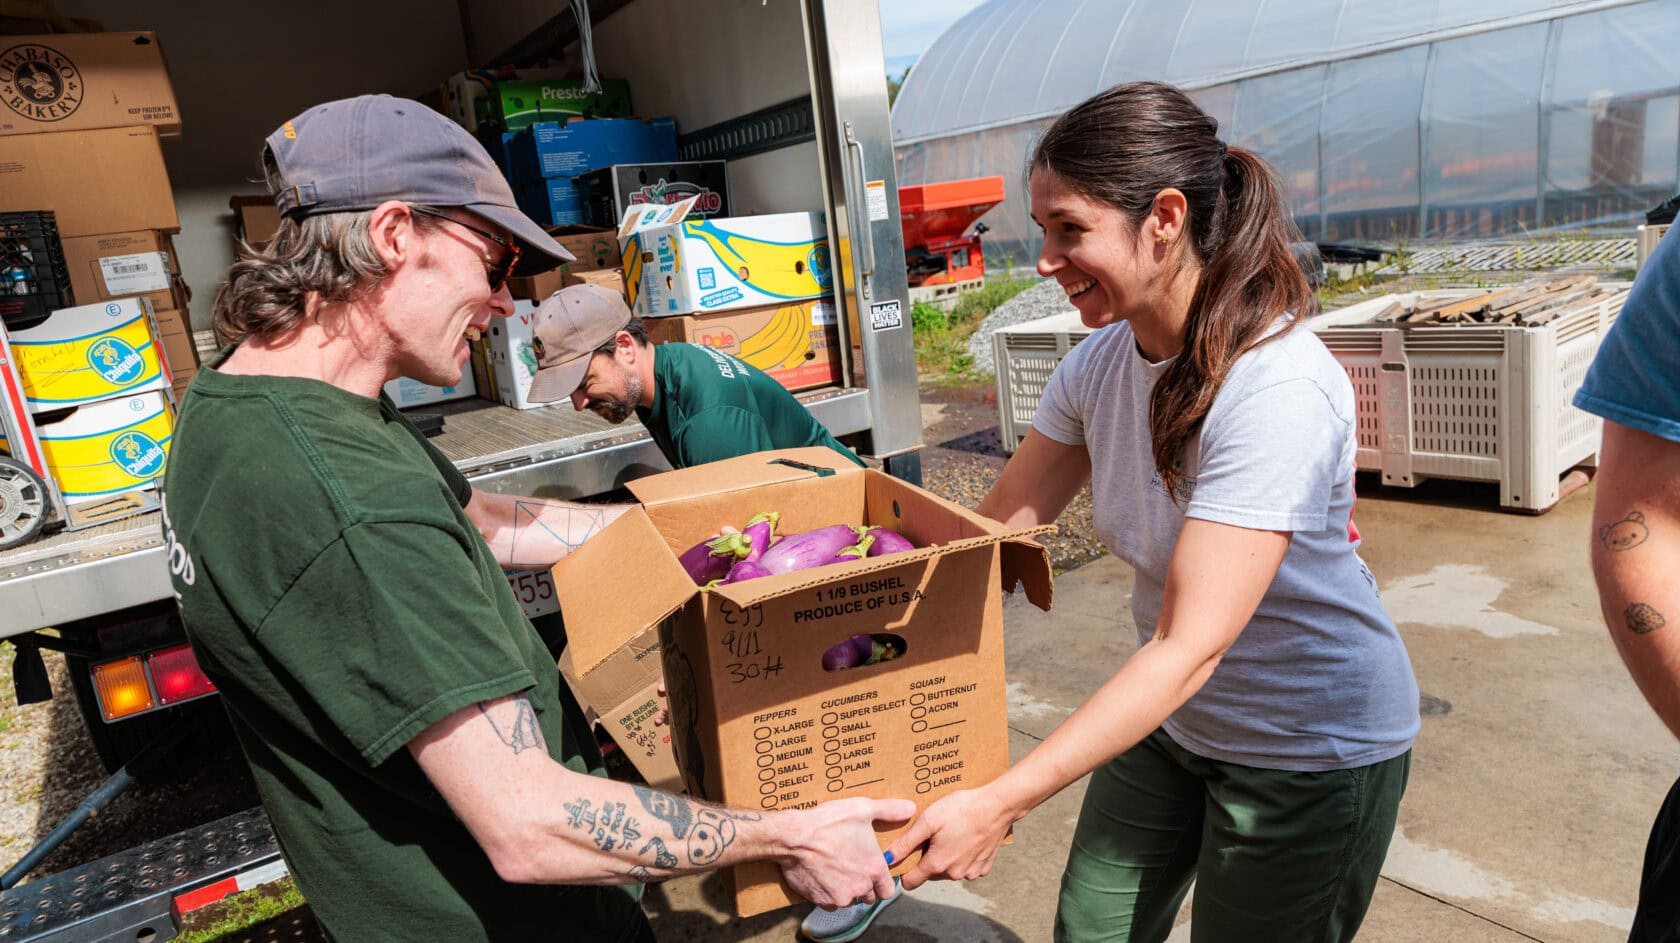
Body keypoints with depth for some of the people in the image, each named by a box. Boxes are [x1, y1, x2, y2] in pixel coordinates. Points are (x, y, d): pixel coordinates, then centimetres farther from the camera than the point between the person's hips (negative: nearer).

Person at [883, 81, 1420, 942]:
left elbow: (1190, 649, -34)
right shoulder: (1099, 362, -9)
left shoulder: (1277, 389, -31)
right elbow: (994, 529, -5)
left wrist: (1001, 802, -39)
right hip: (1171, 718, 6)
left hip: (1312, 750, -5)